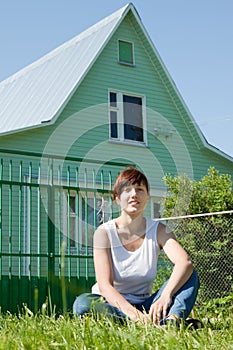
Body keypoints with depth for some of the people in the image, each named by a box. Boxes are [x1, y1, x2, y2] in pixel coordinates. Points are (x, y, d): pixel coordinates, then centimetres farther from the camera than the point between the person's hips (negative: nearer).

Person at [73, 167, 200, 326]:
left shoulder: (158, 230, -2)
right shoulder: (104, 232, -8)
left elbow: (185, 262, -22)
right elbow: (105, 285, -19)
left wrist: (165, 296, -42)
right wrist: (133, 313, -38)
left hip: (145, 305, 2)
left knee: (190, 275, -16)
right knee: (82, 303, -34)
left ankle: (173, 320, -45)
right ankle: (152, 324, -41)